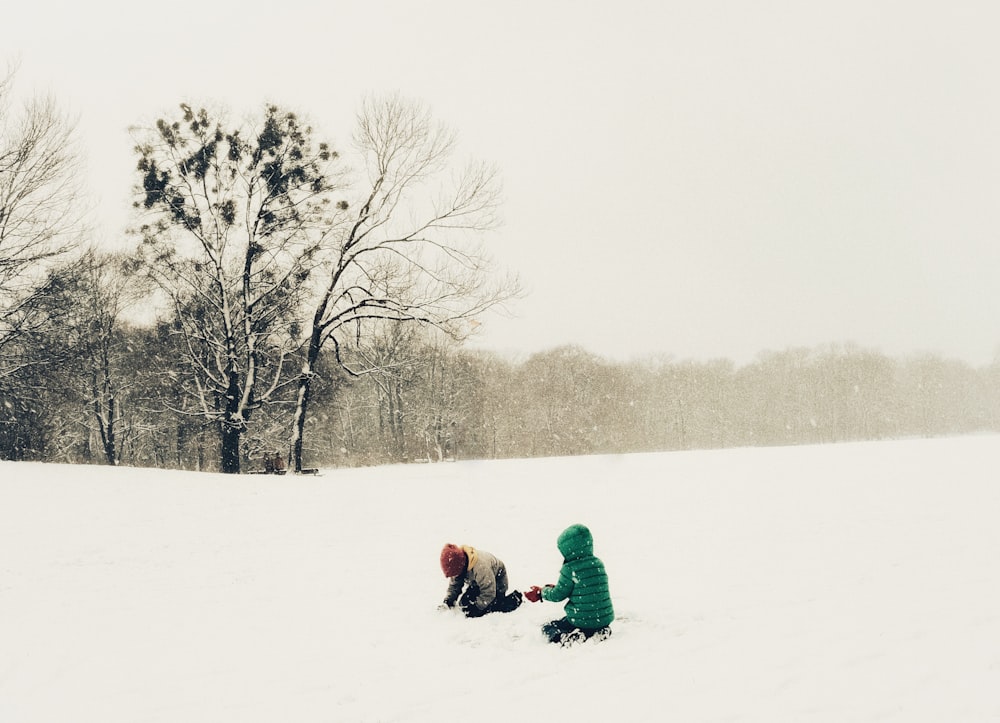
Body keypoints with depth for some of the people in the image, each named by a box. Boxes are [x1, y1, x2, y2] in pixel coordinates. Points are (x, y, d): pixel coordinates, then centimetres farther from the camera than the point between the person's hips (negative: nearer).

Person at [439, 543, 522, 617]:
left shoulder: (481, 567, -44)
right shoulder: (455, 566, -22)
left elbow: (488, 594, -36)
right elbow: (454, 586, -10)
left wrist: (474, 607, -36)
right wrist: (447, 602, -25)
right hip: (477, 583, 7)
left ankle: (515, 597, 4)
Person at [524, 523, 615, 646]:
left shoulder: (569, 569, -16)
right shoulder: (598, 563, 4)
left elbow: (557, 595, -6)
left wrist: (542, 592, 14)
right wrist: (554, 588, 21)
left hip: (581, 620, -5)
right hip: (605, 618, 5)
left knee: (547, 628, 16)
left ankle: (570, 638, -15)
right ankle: (599, 632, 3)